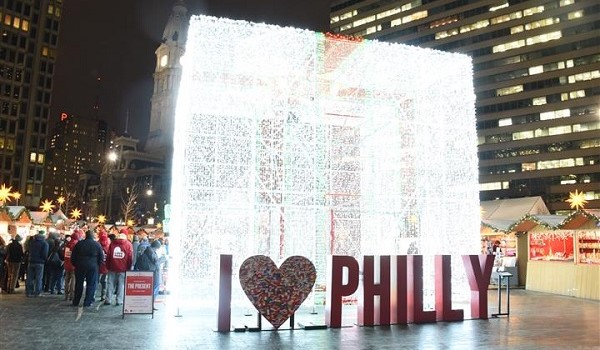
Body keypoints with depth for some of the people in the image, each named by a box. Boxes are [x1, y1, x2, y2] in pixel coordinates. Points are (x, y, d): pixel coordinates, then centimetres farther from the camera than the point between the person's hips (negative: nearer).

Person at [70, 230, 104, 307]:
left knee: (79, 284, 12)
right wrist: (97, 265, 11)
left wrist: (75, 264, 16)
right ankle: (87, 302, 2)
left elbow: (73, 256, 5)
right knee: (91, 285, 4)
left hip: (80, 266, 2)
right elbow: (101, 257, -1)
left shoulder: (79, 243, 2)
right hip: (93, 267, -2)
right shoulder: (97, 244, -3)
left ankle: (75, 302, 18)